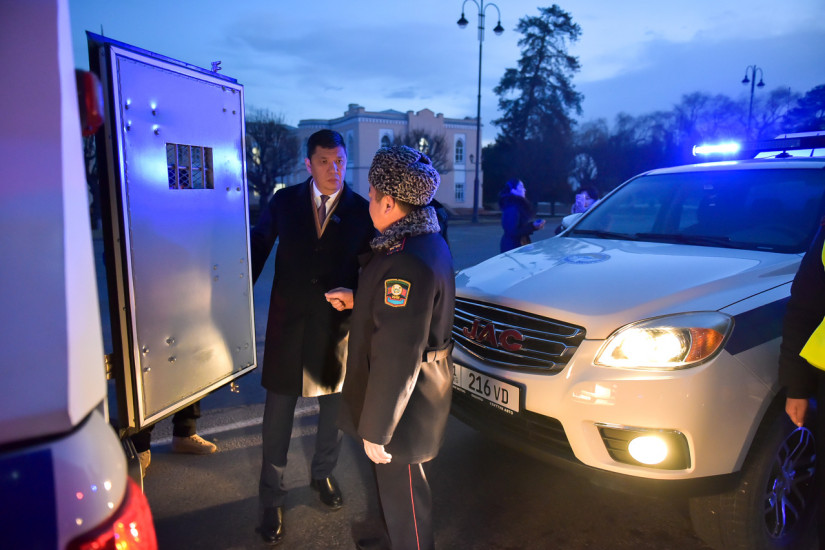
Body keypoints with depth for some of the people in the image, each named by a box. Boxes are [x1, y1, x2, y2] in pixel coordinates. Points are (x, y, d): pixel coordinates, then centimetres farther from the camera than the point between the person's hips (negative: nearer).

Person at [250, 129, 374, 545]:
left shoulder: (361, 210, -4)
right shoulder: (284, 201, -2)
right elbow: (257, 248, 5)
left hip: (337, 324, 1)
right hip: (288, 322, 0)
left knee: (334, 406, 17)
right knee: (278, 411, 8)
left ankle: (323, 474, 44)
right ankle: (271, 495, 28)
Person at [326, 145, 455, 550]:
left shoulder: (408, 260, -30)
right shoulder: (429, 242, 3)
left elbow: (396, 355, -29)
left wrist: (376, 429, -21)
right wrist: (357, 300, 12)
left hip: (404, 398, -10)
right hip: (419, 386, 10)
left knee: (401, 486, 12)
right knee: (393, 479, 29)